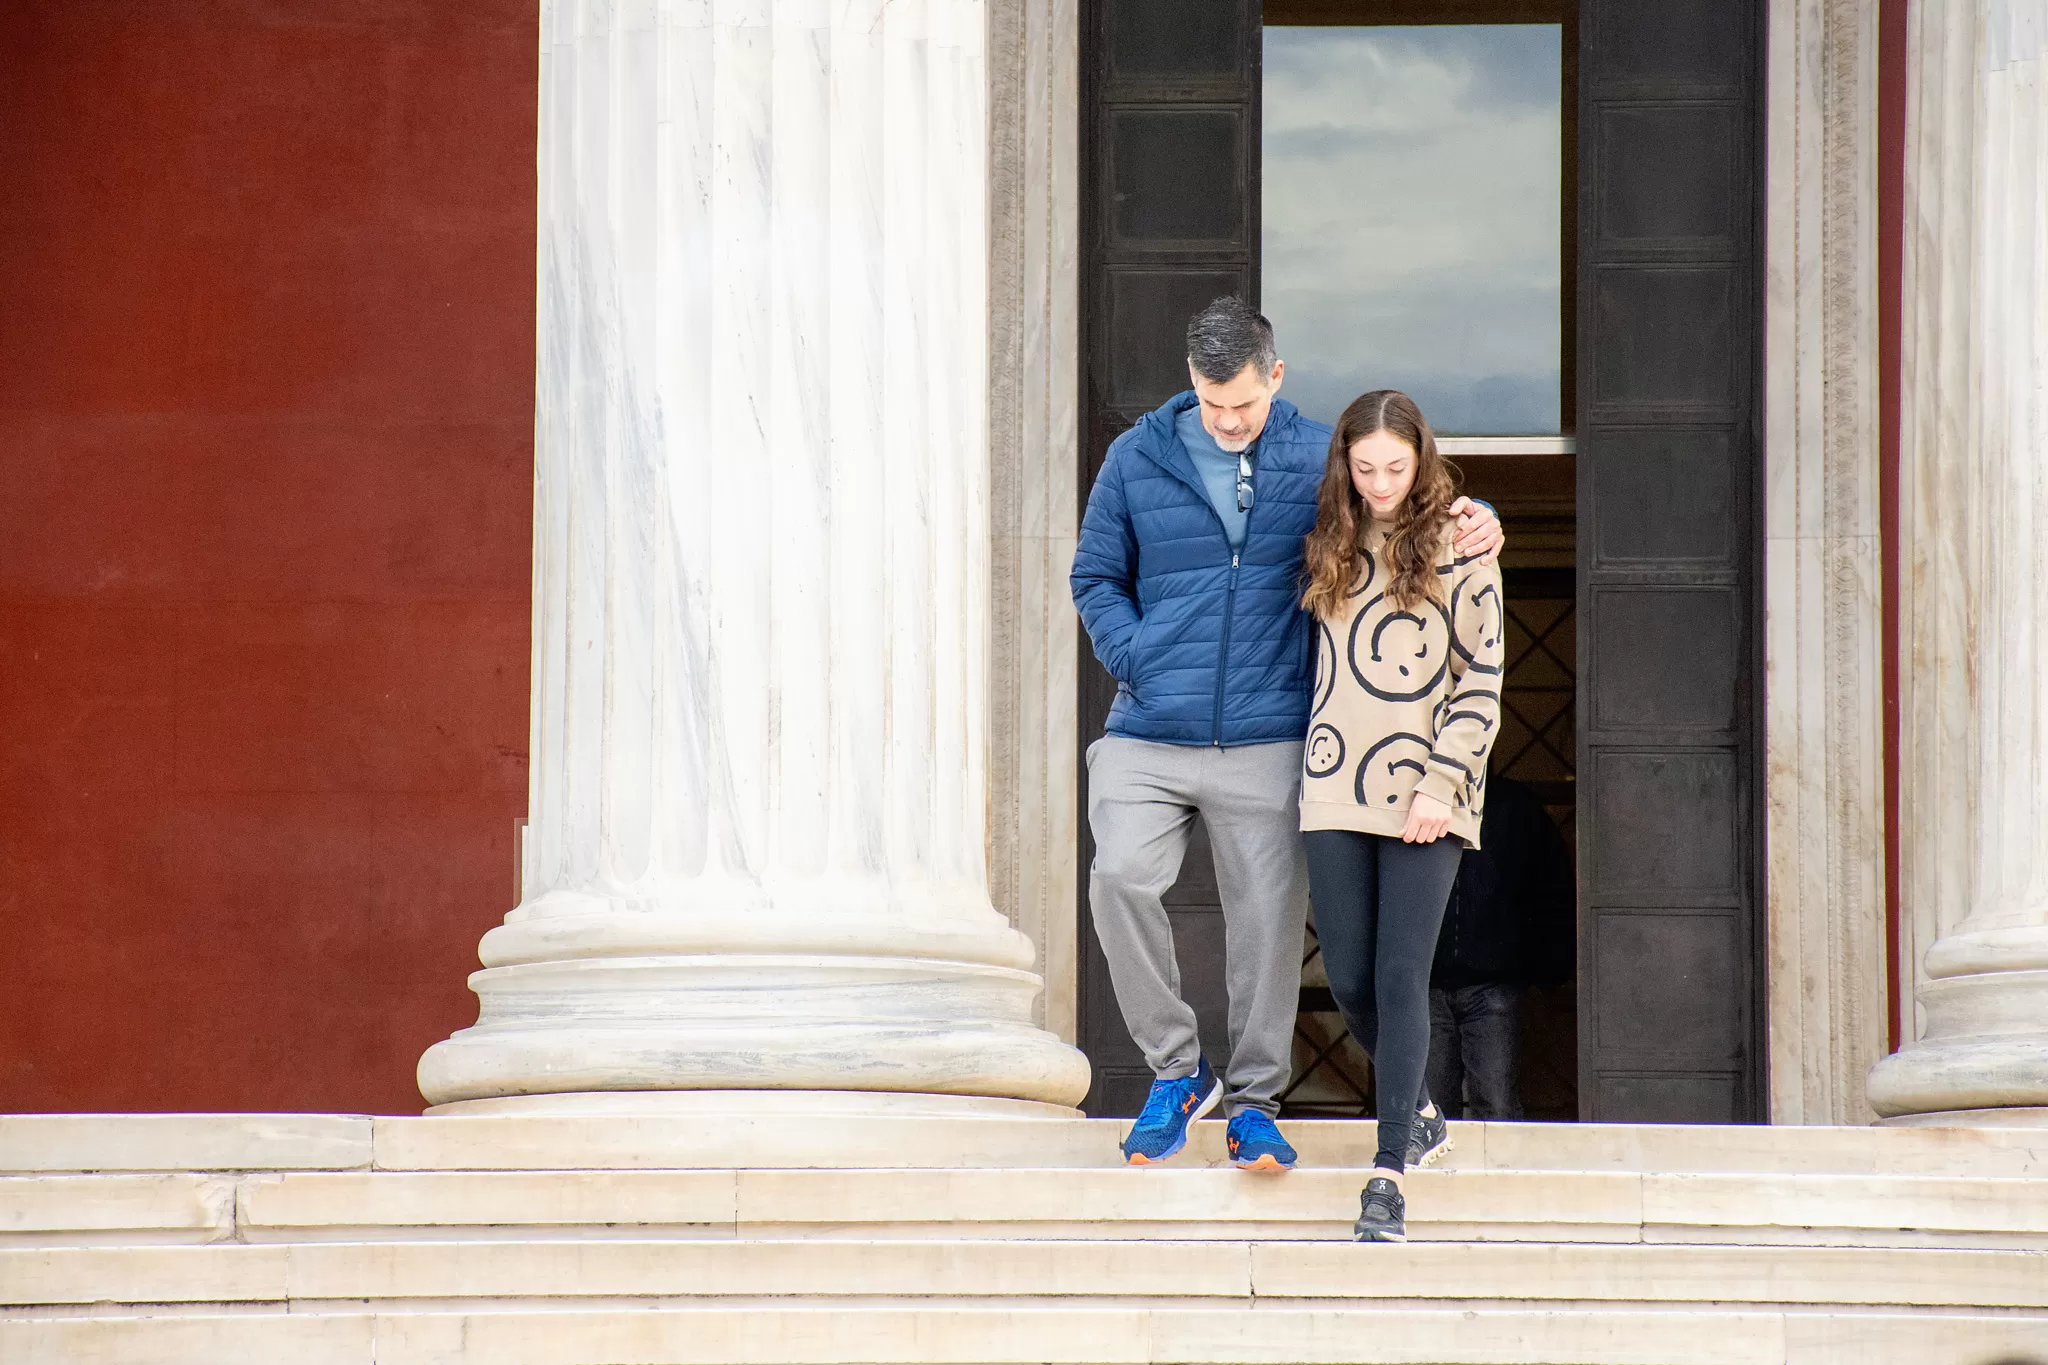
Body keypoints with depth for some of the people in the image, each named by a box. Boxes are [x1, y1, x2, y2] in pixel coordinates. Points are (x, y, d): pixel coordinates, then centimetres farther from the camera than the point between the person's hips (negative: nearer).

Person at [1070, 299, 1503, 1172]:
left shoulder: (1317, 459, 5)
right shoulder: (1138, 458, 6)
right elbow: (1096, 576, 13)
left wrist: (1476, 517, -4)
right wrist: (1137, 664, -2)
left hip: (1265, 740, 0)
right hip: (1149, 738, 0)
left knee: (1267, 917, 1)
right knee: (1119, 879, -19)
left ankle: (1253, 1099, 17)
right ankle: (1176, 1068, 0)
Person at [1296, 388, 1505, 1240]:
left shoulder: (1459, 548, 0)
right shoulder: (1330, 549, 12)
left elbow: (1483, 681, -2)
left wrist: (1440, 784, -11)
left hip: (1426, 795, -4)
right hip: (1337, 791, 4)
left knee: (1400, 977, -9)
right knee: (1349, 979, 2)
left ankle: (1388, 1174, -6)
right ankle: (1418, 1114, 28)